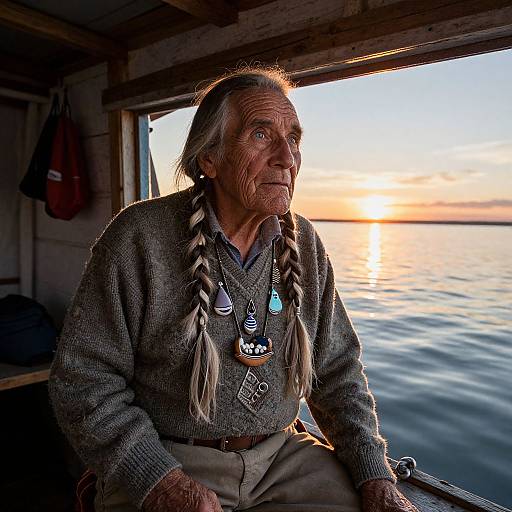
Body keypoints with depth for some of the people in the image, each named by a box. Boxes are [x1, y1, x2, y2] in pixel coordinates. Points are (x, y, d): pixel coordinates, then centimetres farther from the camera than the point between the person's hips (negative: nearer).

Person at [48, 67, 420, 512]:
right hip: (162, 460, -1)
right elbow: (83, 380, -12)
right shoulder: (138, 237, -15)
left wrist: (374, 473, -6)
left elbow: (337, 370, 4)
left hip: (280, 454, 3)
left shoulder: (304, 244, -2)